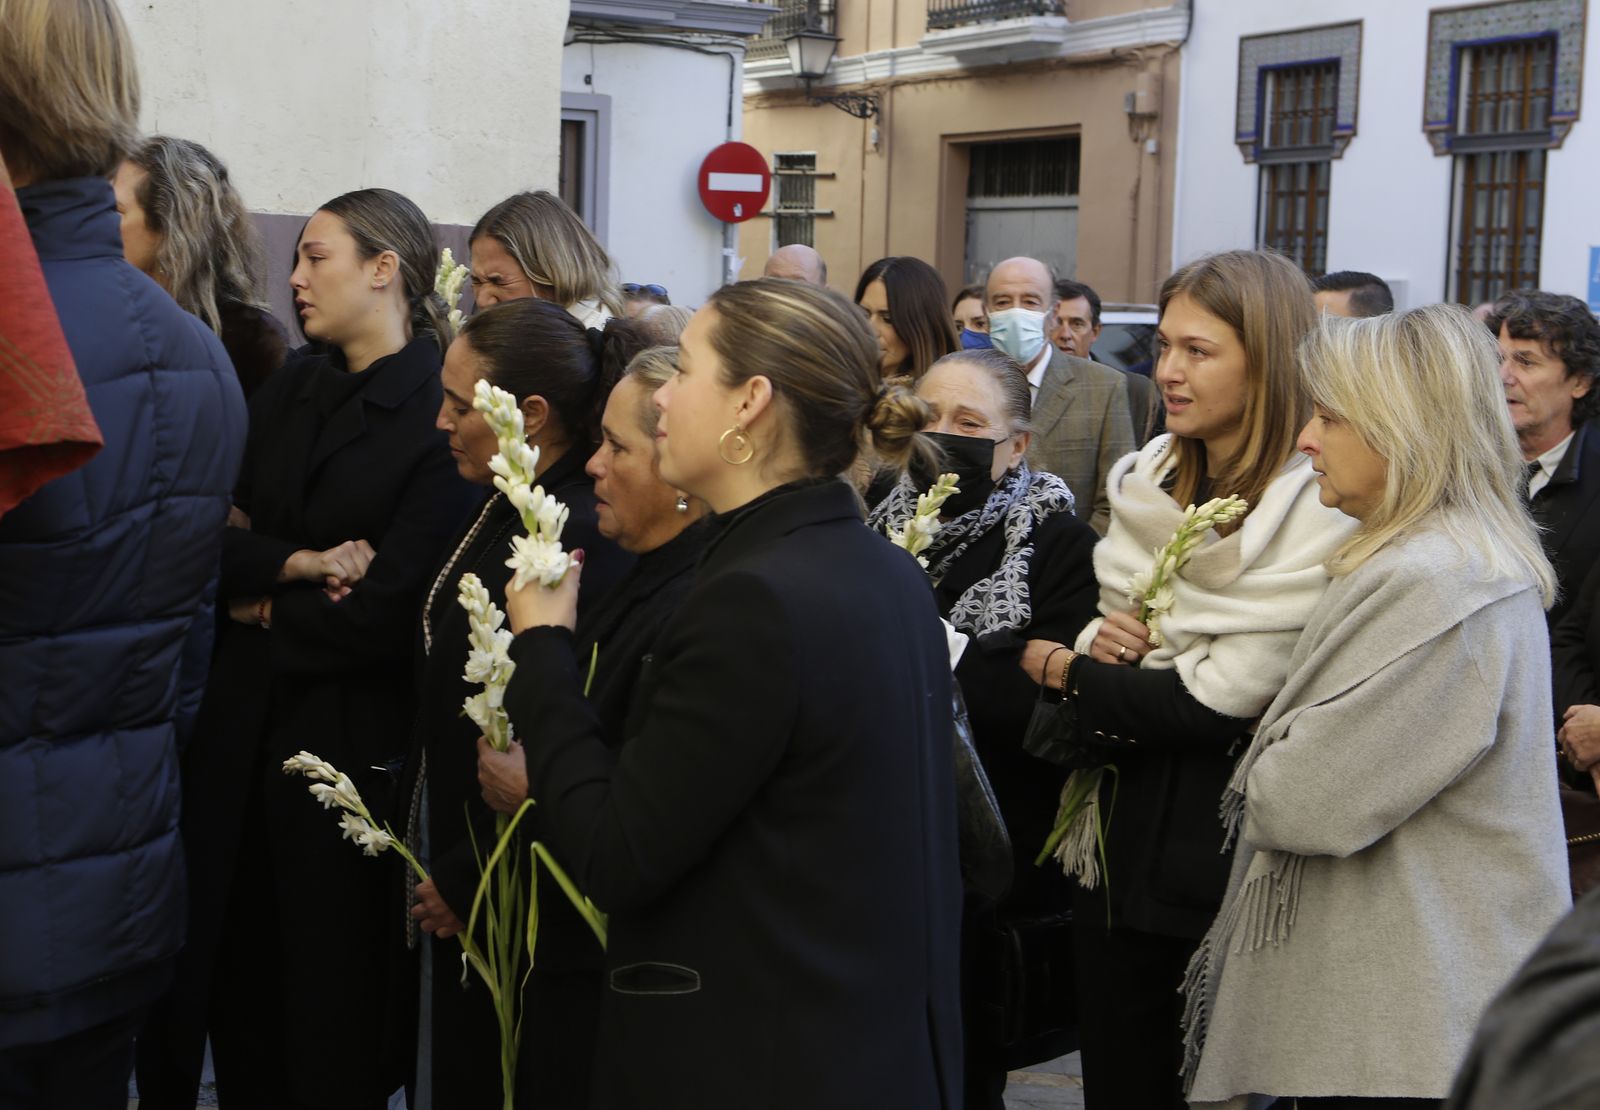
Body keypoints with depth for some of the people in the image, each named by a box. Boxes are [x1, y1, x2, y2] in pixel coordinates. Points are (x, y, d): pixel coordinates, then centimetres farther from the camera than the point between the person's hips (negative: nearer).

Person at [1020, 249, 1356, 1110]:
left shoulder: (1316, 508, -15)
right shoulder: (1144, 478, 7)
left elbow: (1224, 699, -20)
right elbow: (1093, 625, 15)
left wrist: (1065, 670, -9)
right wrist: (1098, 641, -9)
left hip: (1222, 851, -6)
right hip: (1118, 836, 6)